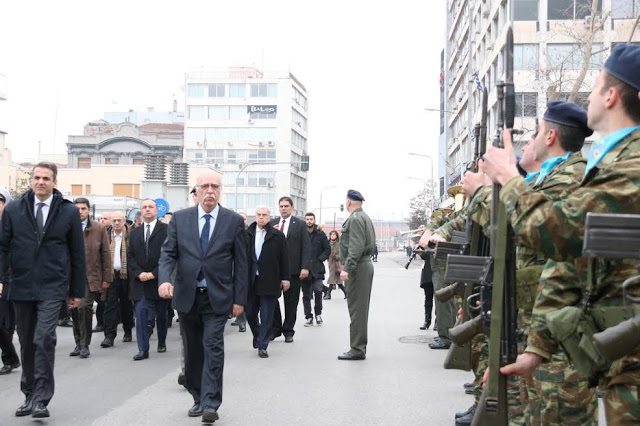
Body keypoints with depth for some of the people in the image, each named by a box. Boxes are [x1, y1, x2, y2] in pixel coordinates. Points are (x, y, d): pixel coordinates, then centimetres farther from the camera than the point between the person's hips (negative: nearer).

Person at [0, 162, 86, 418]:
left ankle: (41, 399, -6)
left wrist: (77, 290, 4)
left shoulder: (69, 212, 0)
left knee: (44, 339, -14)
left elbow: (77, 254, 4)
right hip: (21, 287, 3)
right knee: (26, 343, 11)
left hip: (52, 288, -3)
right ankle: (29, 395, 23)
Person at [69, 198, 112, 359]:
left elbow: (106, 254, 5)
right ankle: (78, 343, 21)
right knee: (74, 310, 7)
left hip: (91, 277, -2)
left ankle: (85, 345, 1)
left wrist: (106, 278, 2)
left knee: (84, 308, -11)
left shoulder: (99, 228, 3)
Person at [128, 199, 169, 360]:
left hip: (159, 280, -2)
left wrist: (154, 273, -14)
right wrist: (139, 273, -8)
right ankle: (143, 349, -5)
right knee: (141, 315, -7)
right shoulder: (135, 233, 12)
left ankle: (162, 343, 31)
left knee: (161, 315, 12)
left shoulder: (166, 230, -3)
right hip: (140, 282, 2)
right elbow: (130, 256, 8)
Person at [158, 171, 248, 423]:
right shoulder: (180, 218, 4)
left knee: (213, 347, -10)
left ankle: (211, 404, -6)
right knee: (193, 351, 11)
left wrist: (239, 298, -2)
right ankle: (198, 399, 23)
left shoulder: (234, 221, 0)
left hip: (217, 297, -2)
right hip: (186, 296, 3)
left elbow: (240, 262, 1)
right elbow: (168, 253, 2)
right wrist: (164, 279, -18)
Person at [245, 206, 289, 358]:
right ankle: (258, 336, 34)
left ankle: (262, 346, 9)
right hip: (250, 281, 3)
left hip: (269, 281, -2)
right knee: (250, 313, 9)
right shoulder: (247, 234, 6)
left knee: (266, 316, 1)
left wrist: (285, 279, 0)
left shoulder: (278, 235, 0)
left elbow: (284, 258, 2)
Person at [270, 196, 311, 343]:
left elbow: (306, 247, -3)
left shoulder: (300, 224, 2)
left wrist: (305, 267, -12)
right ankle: (275, 329, 16)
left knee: (291, 301, 5)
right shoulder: (272, 224, 10)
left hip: (292, 269, -2)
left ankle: (288, 331, 15)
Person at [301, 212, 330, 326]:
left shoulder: (320, 234, 3)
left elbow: (328, 249, 7)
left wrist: (320, 259, -5)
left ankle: (318, 313, 8)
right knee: (306, 294, 5)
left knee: (318, 290, -13)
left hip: (317, 268, -1)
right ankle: (308, 317, 15)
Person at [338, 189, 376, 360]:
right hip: (366, 264, 10)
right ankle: (360, 347, 20)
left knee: (357, 309, -7)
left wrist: (347, 268, -25)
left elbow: (356, 247, -23)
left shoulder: (355, 219, -14)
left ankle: (357, 349, -4)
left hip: (358, 267, -10)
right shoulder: (365, 217, 18)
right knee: (360, 308, 14)